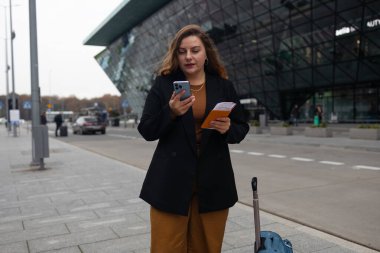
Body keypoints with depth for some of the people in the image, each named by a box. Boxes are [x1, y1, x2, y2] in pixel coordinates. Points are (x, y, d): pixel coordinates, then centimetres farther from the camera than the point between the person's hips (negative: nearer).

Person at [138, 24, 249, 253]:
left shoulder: (224, 86, 6)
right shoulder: (163, 84, 1)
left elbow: (242, 129, 9)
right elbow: (146, 131, -1)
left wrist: (228, 129, -13)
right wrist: (171, 112, -19)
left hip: (213, 182, 2)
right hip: (171, 182, -2)